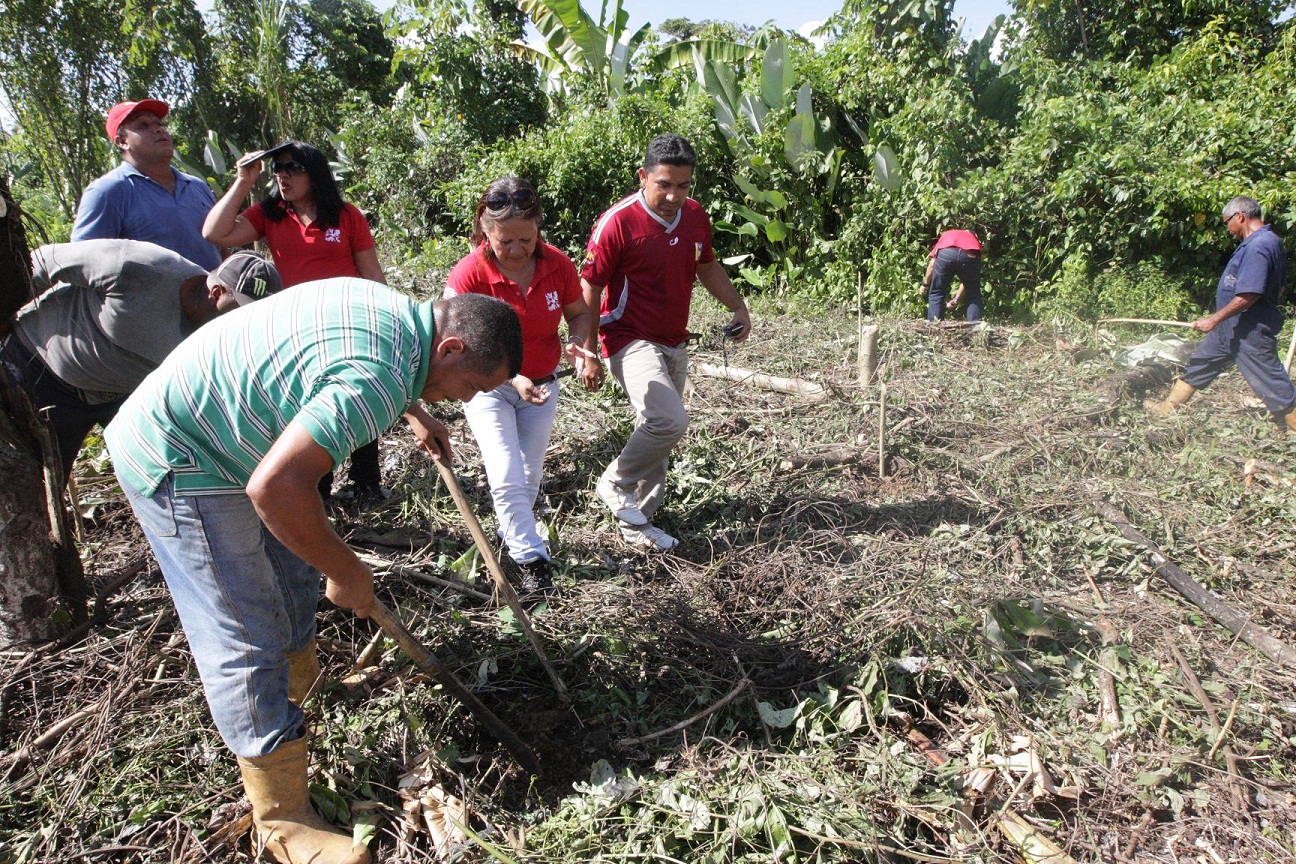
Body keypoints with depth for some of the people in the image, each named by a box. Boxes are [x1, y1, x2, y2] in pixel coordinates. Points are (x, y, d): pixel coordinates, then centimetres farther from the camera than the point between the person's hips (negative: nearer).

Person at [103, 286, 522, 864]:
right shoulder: (379, 380, -32)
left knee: (294, 566, 24)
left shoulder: (394, 307, -2)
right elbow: (275, 487, -39)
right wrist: (347, 572, -25)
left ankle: (297, 680, 50)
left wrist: (414, 412, 28)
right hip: (177, 464, -10)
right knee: (245, 637, -5)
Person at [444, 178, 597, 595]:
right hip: (489, 388, -3)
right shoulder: (468, 274, -24)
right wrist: (512, 379, -35)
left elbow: (579, 312, 2)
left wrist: (576, 344, -20)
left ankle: (512, 537, 39)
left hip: (541, 386, 4)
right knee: (507, 479, -13)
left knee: (530, 476, 14)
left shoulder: (558, 265, -14)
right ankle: (532, 560, 1)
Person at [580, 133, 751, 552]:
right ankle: (616, 484, 2)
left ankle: (637, 523, 28)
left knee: (658, 428, 13)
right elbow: (589, 290, -12)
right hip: (632, 341, -7)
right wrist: (589, 356, -13)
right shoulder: (617, 222, -17)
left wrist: (738, 306, 12)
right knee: (669, 421, -26)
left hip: (675, 343, 7)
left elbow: (707, 266, 21)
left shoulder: (695, 216, 3)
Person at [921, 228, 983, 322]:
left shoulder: (945, 235, 40)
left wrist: (925, 284, 35)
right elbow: (967, 279, 34)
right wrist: (956, 300, 39)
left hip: (946, 254, -1)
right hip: (970, 256, 1)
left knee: (936, 294, 17)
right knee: (974, 295, 23)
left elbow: (932, 263, 24)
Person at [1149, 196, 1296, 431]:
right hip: (1231, 327, 11)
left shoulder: (1259, 246, -22)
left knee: (1270, 381, -1)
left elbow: (1249, 295, -28)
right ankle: (1168, 407, 26)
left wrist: (1214, 319, -21)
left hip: (1250, 332, -11)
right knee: (1199, 363, 17)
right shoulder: (1262, 242, 9)